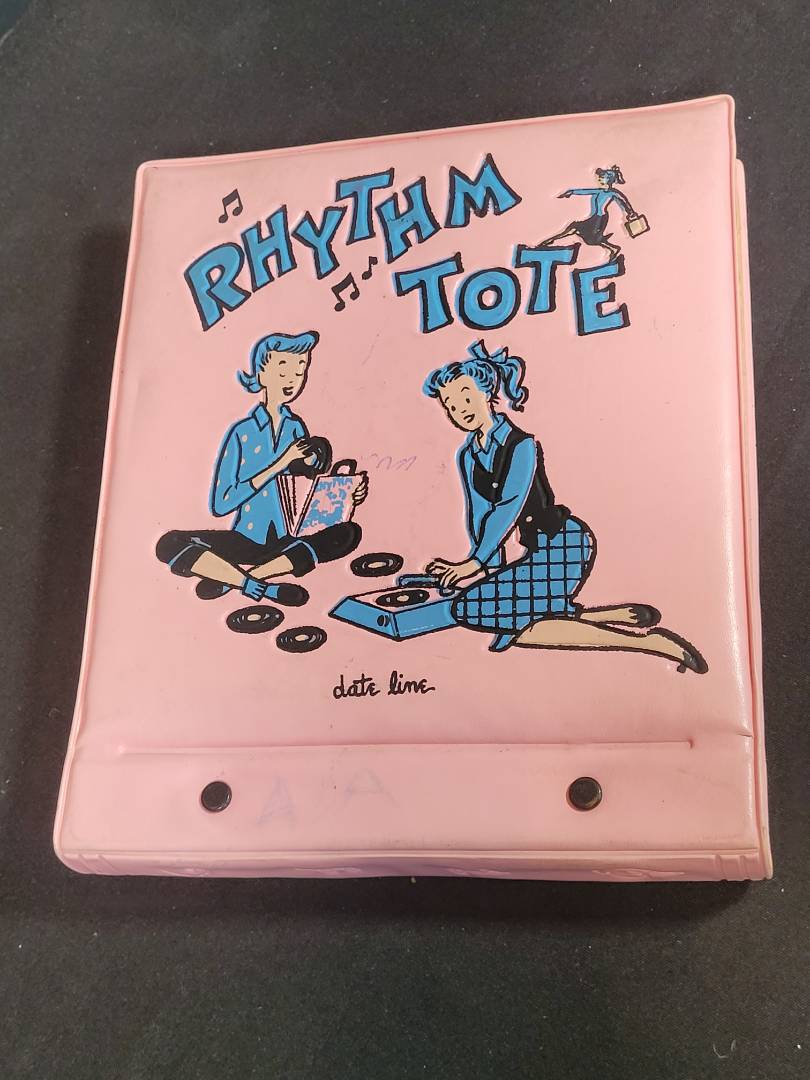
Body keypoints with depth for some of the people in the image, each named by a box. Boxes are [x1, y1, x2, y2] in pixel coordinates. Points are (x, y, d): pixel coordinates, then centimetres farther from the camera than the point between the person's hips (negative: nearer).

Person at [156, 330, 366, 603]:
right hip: (245, 540, -3)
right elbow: (220, 504, -13)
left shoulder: (296, 428, 5)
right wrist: (280, 463, -17)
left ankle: (228, 578, -24)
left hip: (286, 542, 3)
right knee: (170, 544, -24)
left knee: (348, 532, -25)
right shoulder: (241, 432, -6)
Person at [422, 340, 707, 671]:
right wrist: (486, 566, -9)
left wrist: (475, 561, -21)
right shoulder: (467, 455, 8)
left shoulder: (521, 445, -15)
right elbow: (478, 511, 4)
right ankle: (613, 616, 1)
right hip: (537, 548, 8)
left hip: (562, 542, -8)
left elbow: (509, 508, -21)